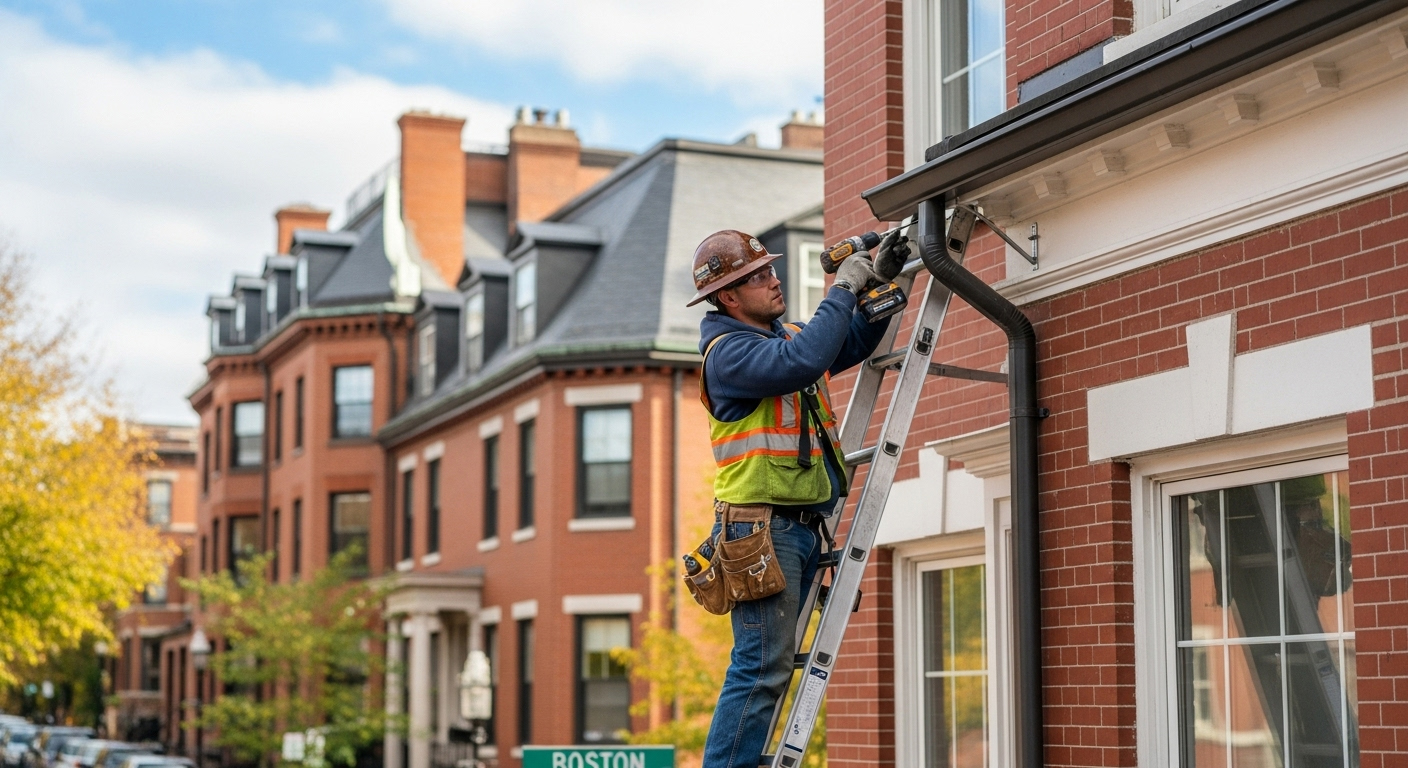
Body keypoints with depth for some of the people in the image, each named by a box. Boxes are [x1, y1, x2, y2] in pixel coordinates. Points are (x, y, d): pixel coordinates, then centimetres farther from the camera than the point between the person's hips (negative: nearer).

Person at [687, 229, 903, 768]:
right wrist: (843, 289, -18)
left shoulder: (786, 335, 17)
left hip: (802, 526, 9)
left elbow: (853, 343, 27)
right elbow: (803, 361, -28)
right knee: (762, 665, -12)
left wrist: (881, 279, 14)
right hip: (762, 529, -9)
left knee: (772, 663, 11)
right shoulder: (729, 351, -11)